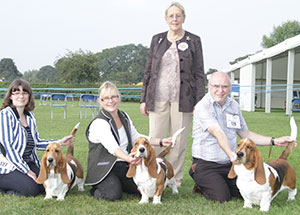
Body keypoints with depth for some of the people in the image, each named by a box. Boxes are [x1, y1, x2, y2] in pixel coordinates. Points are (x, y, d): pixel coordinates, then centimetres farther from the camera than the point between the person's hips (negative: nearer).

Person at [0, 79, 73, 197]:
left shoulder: (30, 116, 11)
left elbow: (36, 142, 18)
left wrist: (59, 142, 9)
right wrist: (26, 170, -17)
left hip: (27, 162, 7)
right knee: (31, 189, -27)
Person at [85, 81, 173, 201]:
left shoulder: (124, 117, 10)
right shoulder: (99, 123, -16)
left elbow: (136, 138, 20)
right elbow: (113, 147, -32)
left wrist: (160, 142, 10)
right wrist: (128, 158, -52)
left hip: (125, 166, 7)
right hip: (104, 169, -7)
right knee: (114, 194, -32)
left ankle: (119, 185, 14)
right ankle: (97, 191, 4)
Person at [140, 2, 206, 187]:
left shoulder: (193, 41, 6)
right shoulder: (157, 40, 12)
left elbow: (199, 73, 4)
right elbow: (149, 70, 13)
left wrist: (199, 101, -4)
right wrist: (144, 99, 9)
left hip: (183, 98, -1)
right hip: (158, 97, 2)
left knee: (179, 141, 3)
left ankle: (175, 179, 14)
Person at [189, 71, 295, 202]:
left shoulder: (234, 106, 9)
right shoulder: (203, 106, -13)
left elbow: (246, 135, 16)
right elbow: (217, 133, -30)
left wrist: (274, 141, 8)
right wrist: (231, 154, -45)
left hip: (229, 164, 6)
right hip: (206, 165, -6)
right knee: (222, 198, -23)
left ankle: (221, 184, 17)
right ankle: (203, 185, 8)